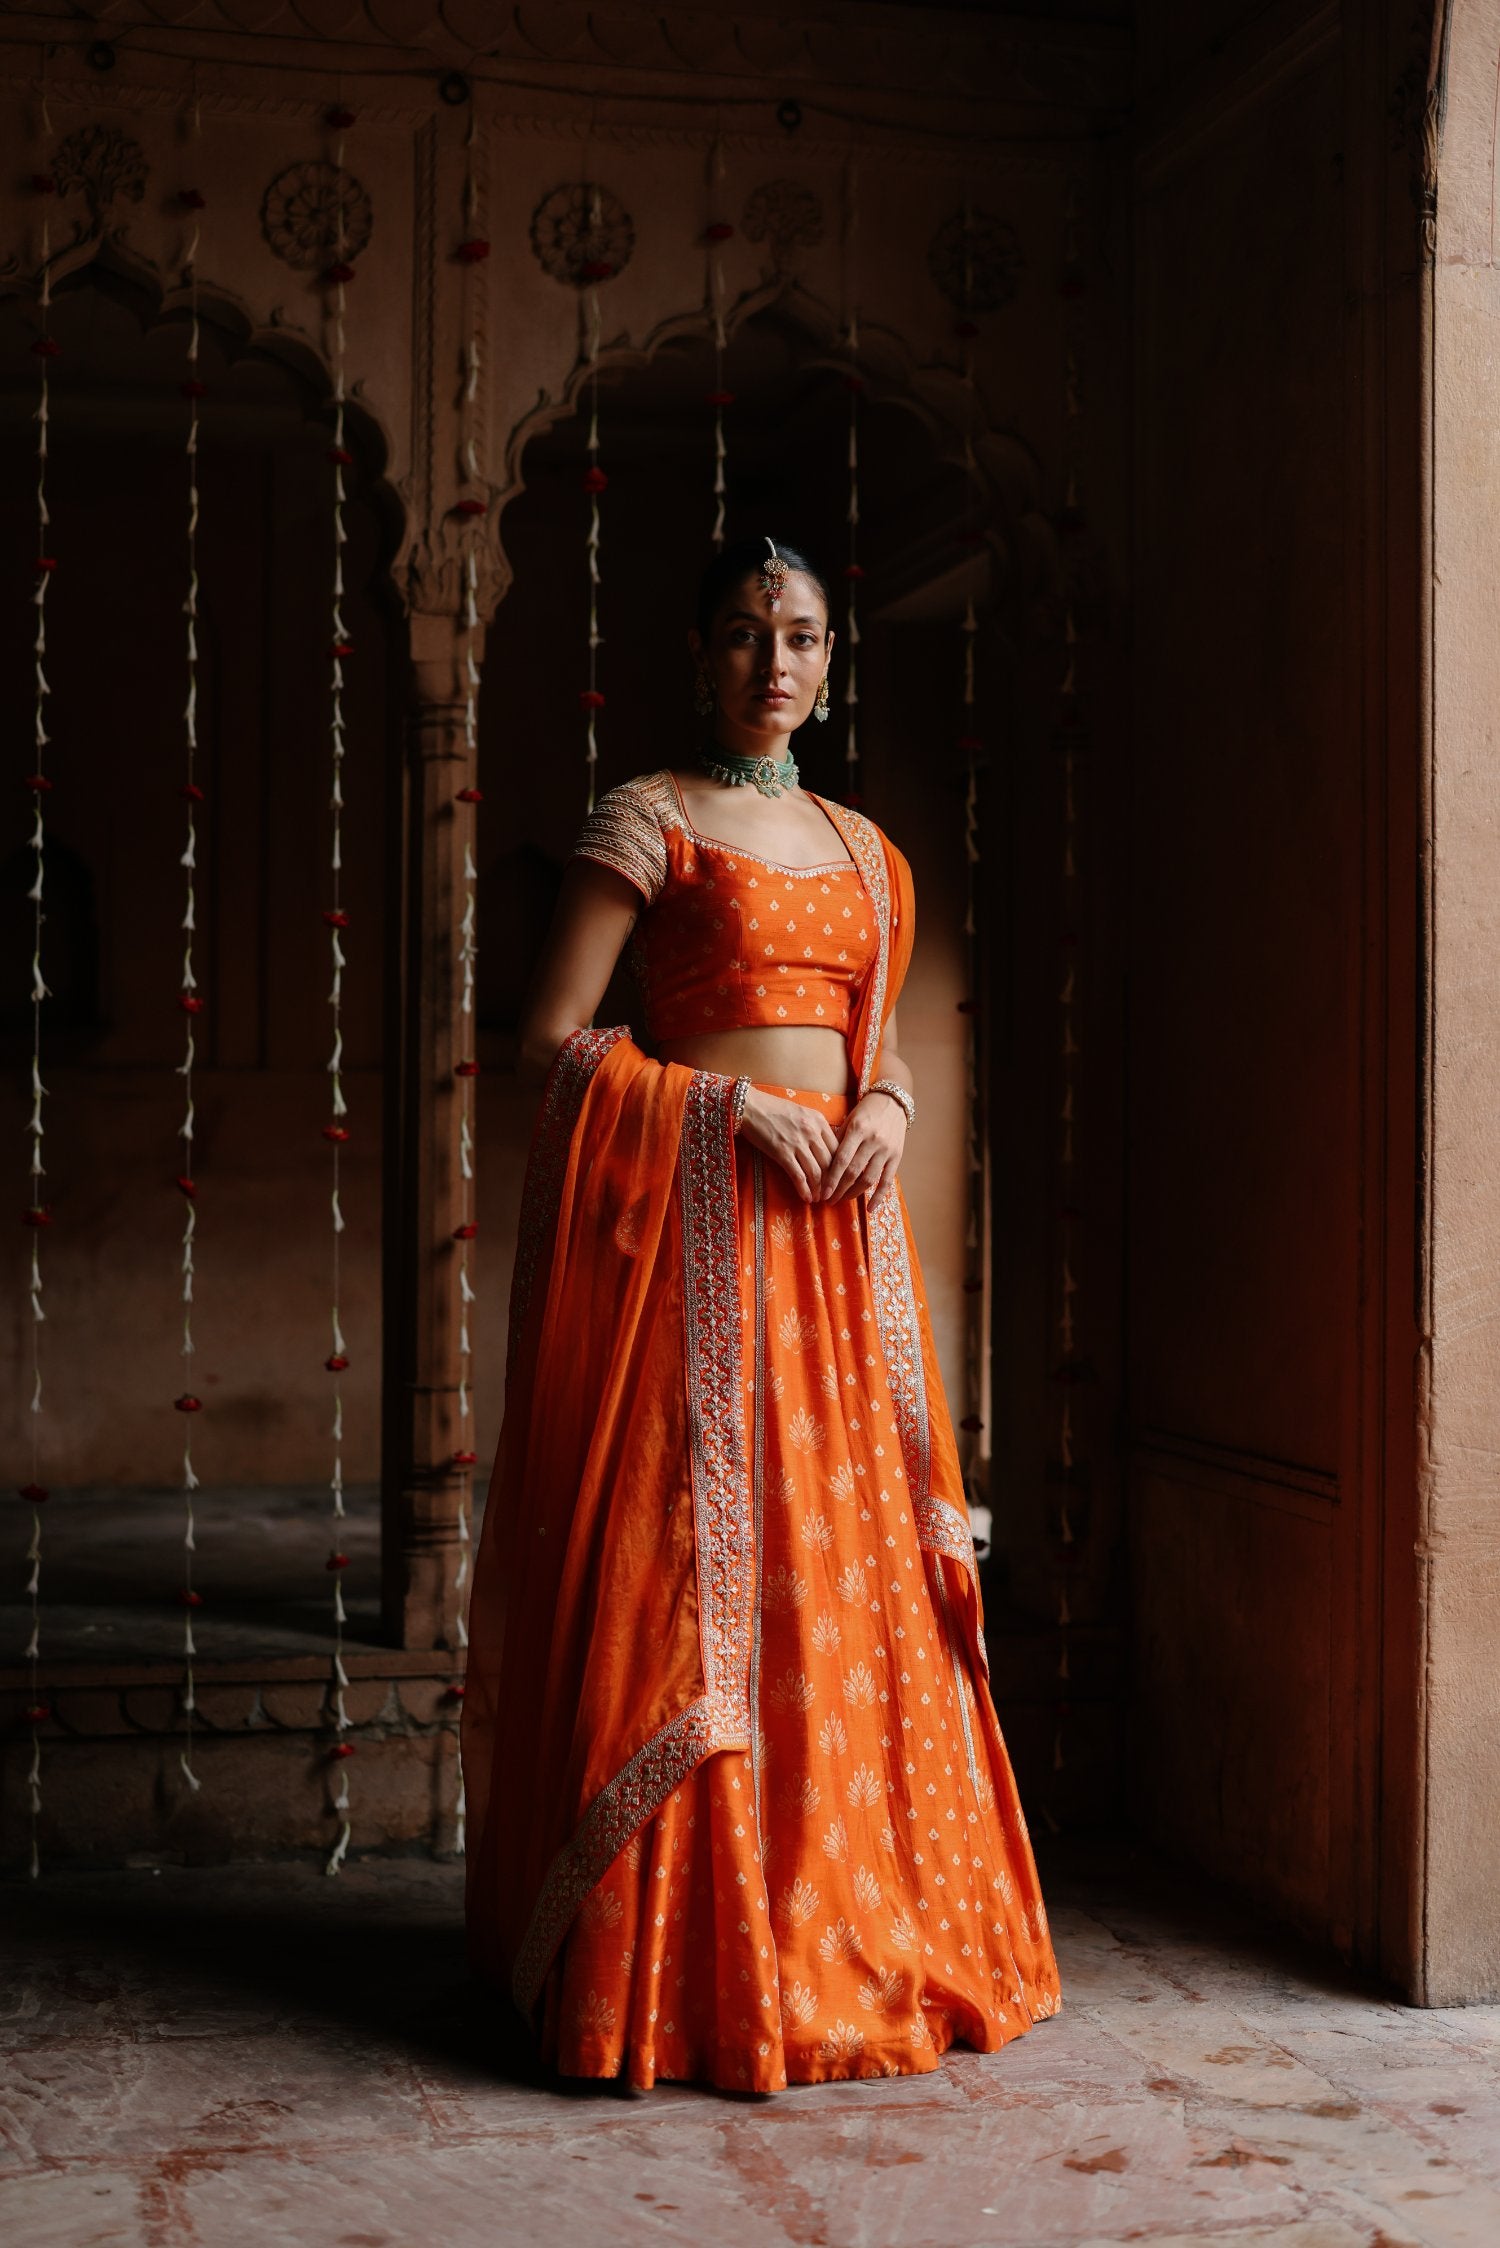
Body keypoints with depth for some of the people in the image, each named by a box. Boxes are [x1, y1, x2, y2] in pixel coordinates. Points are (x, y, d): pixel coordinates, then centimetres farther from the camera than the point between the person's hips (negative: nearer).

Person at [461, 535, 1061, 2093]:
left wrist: (883, 1109, 0)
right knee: (694, 1571, -7)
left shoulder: (863, 849, 18)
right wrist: (731, 1102, -14)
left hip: (836, 1224, 6)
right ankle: (686, 1964, 2)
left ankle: (862, 1929, 17)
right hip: (692, 1219, -6)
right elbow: (553, 1037, -6)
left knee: (852, 1572, 6)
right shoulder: (645, 821, 0)